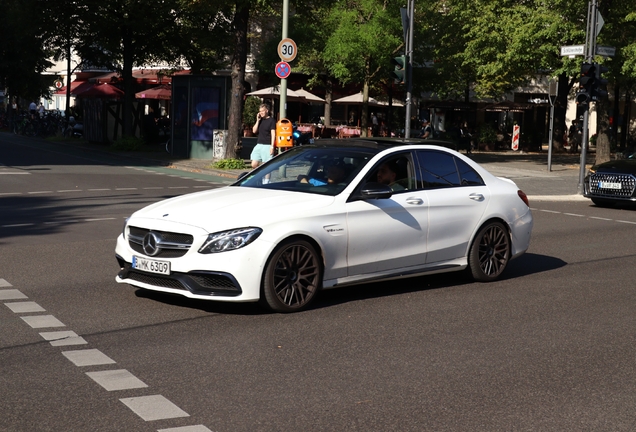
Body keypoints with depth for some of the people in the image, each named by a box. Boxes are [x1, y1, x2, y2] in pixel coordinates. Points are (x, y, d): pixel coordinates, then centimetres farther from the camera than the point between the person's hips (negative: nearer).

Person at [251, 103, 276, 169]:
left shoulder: (271, 120, -5)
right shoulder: (260, 120, 15)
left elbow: (273, 134, -9)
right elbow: (254, 131, 10)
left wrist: (272, 147, -16)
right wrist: (258, 120, 0)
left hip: (267, 146, -7)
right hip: (258, 145, 7)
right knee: (254, 164, 1)